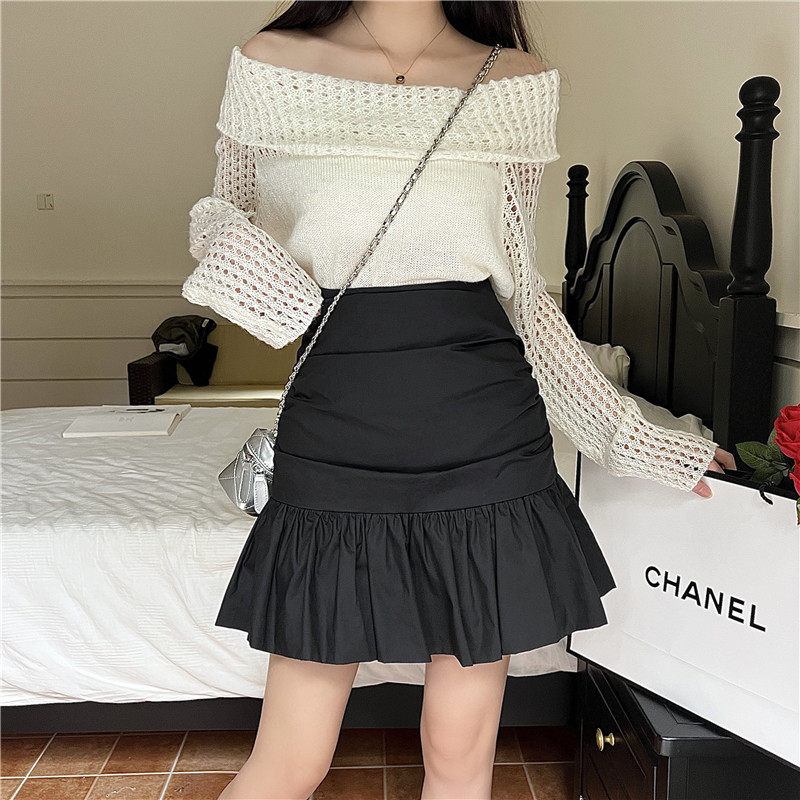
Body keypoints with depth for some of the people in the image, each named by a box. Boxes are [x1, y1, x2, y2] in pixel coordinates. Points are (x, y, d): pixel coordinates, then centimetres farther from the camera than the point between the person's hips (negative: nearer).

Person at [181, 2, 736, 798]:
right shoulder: (268, 65, 3)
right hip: (334, 436, -1)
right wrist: (223, 238, -12)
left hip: (487, 444, 2)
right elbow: (220, 219, 13)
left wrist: (628, 433, 10)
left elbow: (523, 290, 10)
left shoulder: (517, 83, 6)